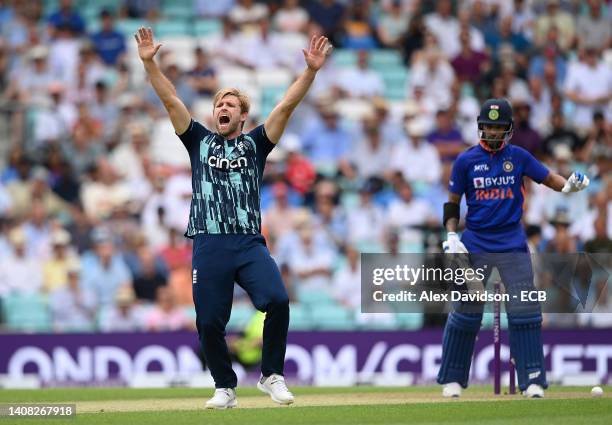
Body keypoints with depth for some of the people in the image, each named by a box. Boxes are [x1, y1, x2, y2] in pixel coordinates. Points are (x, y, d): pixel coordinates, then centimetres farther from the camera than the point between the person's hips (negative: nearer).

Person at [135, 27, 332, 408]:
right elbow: (171, 101, 9)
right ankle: (225, 388, 17)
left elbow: (287, 106, 5)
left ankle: (272, 375, -4)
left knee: (277, 300, -21)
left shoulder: (255, 144, 15)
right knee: (209, 322, -2)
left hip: (250, 244, -1)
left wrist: (311, 71, -7)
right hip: (209, 246, 1)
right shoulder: (200, 141, 17)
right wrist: (150, 62, -1)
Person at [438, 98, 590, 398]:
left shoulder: (518, 157, 3)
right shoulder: (466, 161, 0)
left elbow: (549, 179, 1)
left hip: (512, 244, 0)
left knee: (524, 311, -7)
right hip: (474, 244, 0)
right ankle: (452, 379, 14)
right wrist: (452, 237, -7)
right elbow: (452, 203, 5)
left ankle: (532, 380, -3)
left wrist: (569, 185, -21)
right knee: (466, 311, 1)